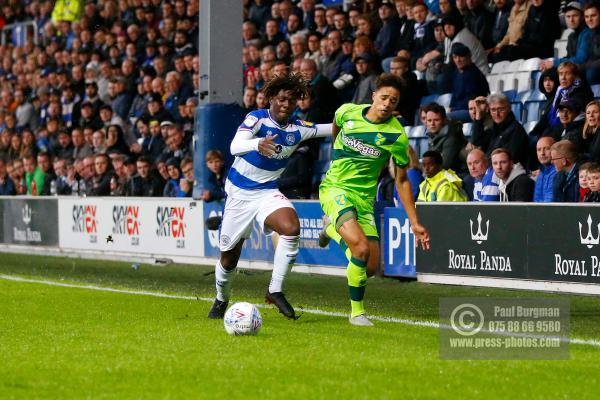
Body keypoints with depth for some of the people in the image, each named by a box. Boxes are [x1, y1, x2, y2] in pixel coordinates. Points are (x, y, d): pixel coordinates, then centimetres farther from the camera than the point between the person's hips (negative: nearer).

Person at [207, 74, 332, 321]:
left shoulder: (298, 129, -3)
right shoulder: (257, 119, -16)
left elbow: (332, 128, 9)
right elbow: (235, 146, -32)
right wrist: (258, 144, -53)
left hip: (268, 192, 3)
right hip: (239, 192, -3)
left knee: (292, 229, -28)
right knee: (229, 256, 6)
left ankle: (275, 291, -16)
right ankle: (221, 300, 35)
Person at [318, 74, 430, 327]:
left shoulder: (397, 136, -9)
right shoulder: (347, 112, -8)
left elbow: (402, 180, 2)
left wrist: (414, 223, -2)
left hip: (364, 197, 2)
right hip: (335, 188, -2)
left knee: (370, 268, -2)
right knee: (361, 249, -26)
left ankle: (333, 228, 28)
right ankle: (357, 311, -6)